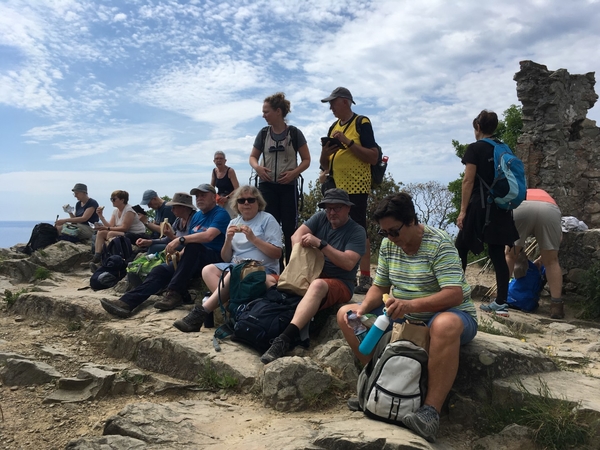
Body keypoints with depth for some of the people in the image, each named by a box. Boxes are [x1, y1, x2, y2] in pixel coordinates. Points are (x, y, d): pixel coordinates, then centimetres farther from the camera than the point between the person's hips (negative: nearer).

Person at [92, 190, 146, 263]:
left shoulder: (129, 210, -16)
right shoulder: (116, 211, 11)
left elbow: (124, 228, -21)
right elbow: (111, 226, 1)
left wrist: (107, 228, -22)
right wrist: (100, 215, -5)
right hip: (125, 233, 9)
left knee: (111, 234, -28)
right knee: (100, 232, -2)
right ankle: (96, 257, -9)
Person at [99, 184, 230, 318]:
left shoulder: (220, 214, -7)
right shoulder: (197, 215, 19)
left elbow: (208, 236, -25)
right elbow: (189, 240, 19)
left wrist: (180, 240, -27)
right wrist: (180, 254, -1)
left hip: (214, 258, -7)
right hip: (193, 259, 7)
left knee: (193, 245, -36)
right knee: (160, 270, -13)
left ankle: (175, 294, -29)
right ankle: (126, 302, -21)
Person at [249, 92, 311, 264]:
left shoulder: (294, 133, -2)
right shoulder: (263, 133, 6)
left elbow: (306, 160, 2)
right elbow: (253, 157, 16)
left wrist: (294, 172, -16)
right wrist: (257, 167, -7)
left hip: (288, 186, -2)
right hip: (267, 186, 2)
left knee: (289, 228, 1)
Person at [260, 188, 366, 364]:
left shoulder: (357, 232, -7)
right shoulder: (321, 217, 8)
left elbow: (348, 263, -21)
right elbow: (296, 236, -2)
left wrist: (320, 244, -25)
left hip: (340, 283, -6)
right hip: (311, 274, 7)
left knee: (318, 285, -41)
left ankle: (284, 339, -51)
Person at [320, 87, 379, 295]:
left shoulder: (362, 123, -2)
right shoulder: (333, 127, 18)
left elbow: (373, 157, -12)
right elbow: (325, 166, 19)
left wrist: (348, 142, -18)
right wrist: (325, 153, -3)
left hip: (355, 188, -7)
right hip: (336, 188, 7)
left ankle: (365, 279, -3)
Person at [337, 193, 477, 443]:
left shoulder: (439, 244, -20)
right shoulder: (388, 244, -1)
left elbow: (455, 295, -29)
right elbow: (379, 287, 4)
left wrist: (411, 305, -43)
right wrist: (364, 307, -18)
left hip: (448, 314, -6)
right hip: (404, 316, 6)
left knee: (445, 325, -43)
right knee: (346, 315, -5)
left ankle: (431, 410, -34)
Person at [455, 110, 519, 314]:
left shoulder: (475, 148, -6)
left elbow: (468, 181, -11)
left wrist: (463, 210, -10)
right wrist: (504, 201, 20)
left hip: (481, 206, -6)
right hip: (502, 207, 6)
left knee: (461, 248, 7)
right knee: (497, 253, 6)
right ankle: (501, 303, 6)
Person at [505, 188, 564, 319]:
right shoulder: (546, 196, 44)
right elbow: (559, 236, 36)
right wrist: (545, 255, 46)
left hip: (520, 208, -1)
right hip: (549, 210, 1)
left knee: (510, 256, 17)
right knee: (551, 261, 15)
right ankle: (556, 306, 11)